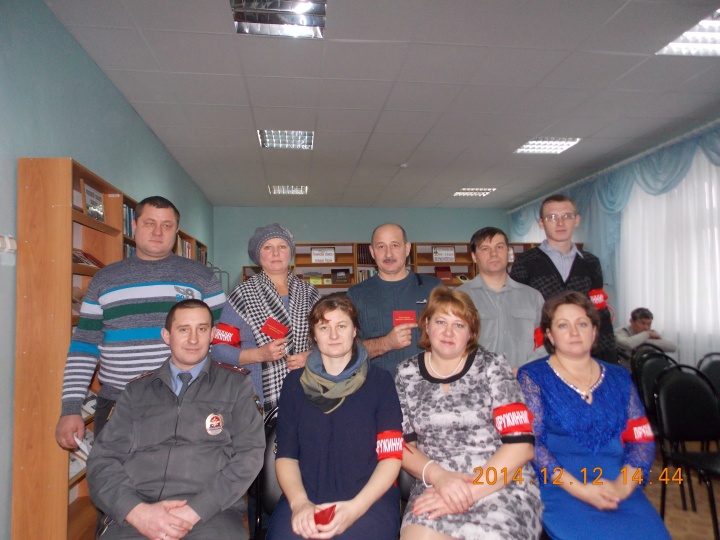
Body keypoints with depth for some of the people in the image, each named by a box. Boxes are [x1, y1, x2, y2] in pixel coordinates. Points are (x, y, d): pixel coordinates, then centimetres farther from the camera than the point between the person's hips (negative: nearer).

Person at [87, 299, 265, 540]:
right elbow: (103, 459, 10)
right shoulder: (137, 390, 16)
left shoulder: (235, 384, 9)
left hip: (211, 513, -1)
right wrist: (137, 511, -8)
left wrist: (196, 510, -9)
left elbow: (250, 453, 1)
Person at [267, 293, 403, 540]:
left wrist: (355, 508, -14)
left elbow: (391, 456, -1)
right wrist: (299, 503, -11)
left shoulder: (380, 381, 4)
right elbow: (285, 454, 6)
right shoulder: (295, 383, 10)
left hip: (369, 499, -2)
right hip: (306, 495, 2)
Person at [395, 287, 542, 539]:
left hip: (502, 485, -1)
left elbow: (520, 445, -5)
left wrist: (469, 490, -14)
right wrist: (438, 475, -14)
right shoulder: (407, 374, 6)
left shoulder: (492, 367, 0)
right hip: (434, 486, 1)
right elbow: (402, 445, 5)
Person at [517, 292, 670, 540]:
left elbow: (642, 439, 9)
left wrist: (623, 486, -9)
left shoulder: (618, 378, 14)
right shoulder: (532, 377, 2)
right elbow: (528, 442, -6)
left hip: (619, 488, 4)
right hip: (560, 487, -3)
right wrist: (579, 489, -15)